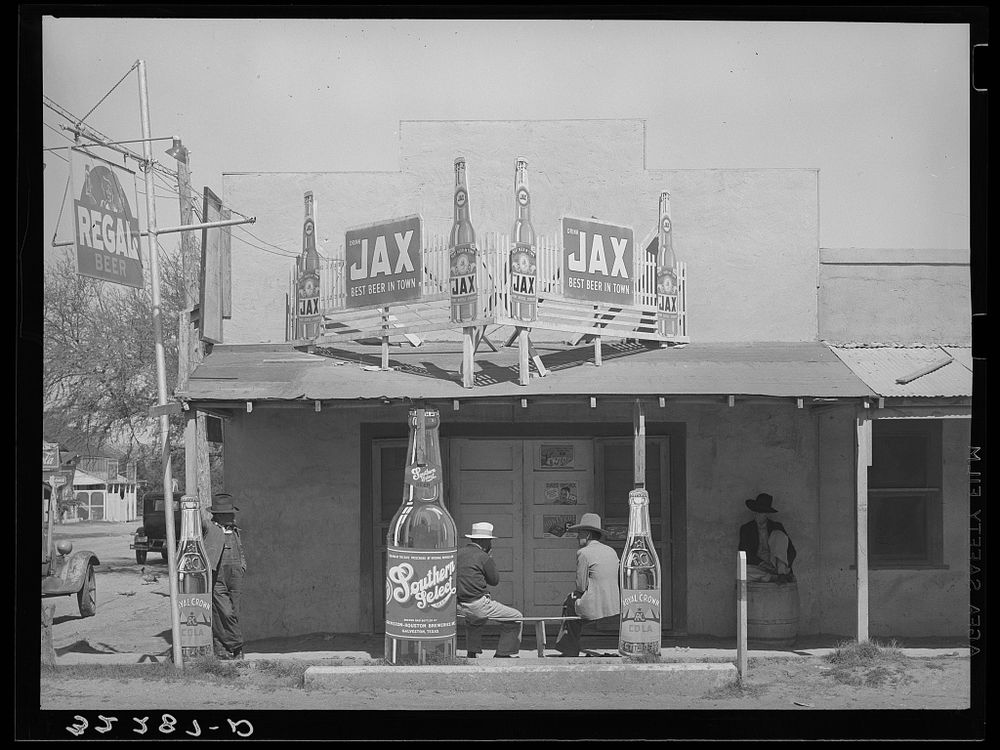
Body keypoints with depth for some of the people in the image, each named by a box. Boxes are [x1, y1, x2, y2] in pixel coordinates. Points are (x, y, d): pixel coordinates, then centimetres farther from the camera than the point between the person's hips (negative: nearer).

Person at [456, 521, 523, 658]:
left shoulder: (459, 553, 9)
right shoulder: (483, 557, -12)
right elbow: (494, 580, -1)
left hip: (458, 605, 8)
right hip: (478, 605, -8)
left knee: (473, 620, 42)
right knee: (515, 618, 6)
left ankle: (472, 653, 36)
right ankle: (505, 653, 6)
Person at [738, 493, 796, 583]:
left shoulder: (777, 527, 11)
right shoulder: (746, 529, 10)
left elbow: (791, 551, 5)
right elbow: (744, 553, -2)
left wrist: (785, 568, -15)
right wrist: (761, 564, -20)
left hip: (776, 566, 0)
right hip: (757, 568, 0)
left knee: (779, 535, -19)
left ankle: (781, 574, -33)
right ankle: (777, 577, -31)